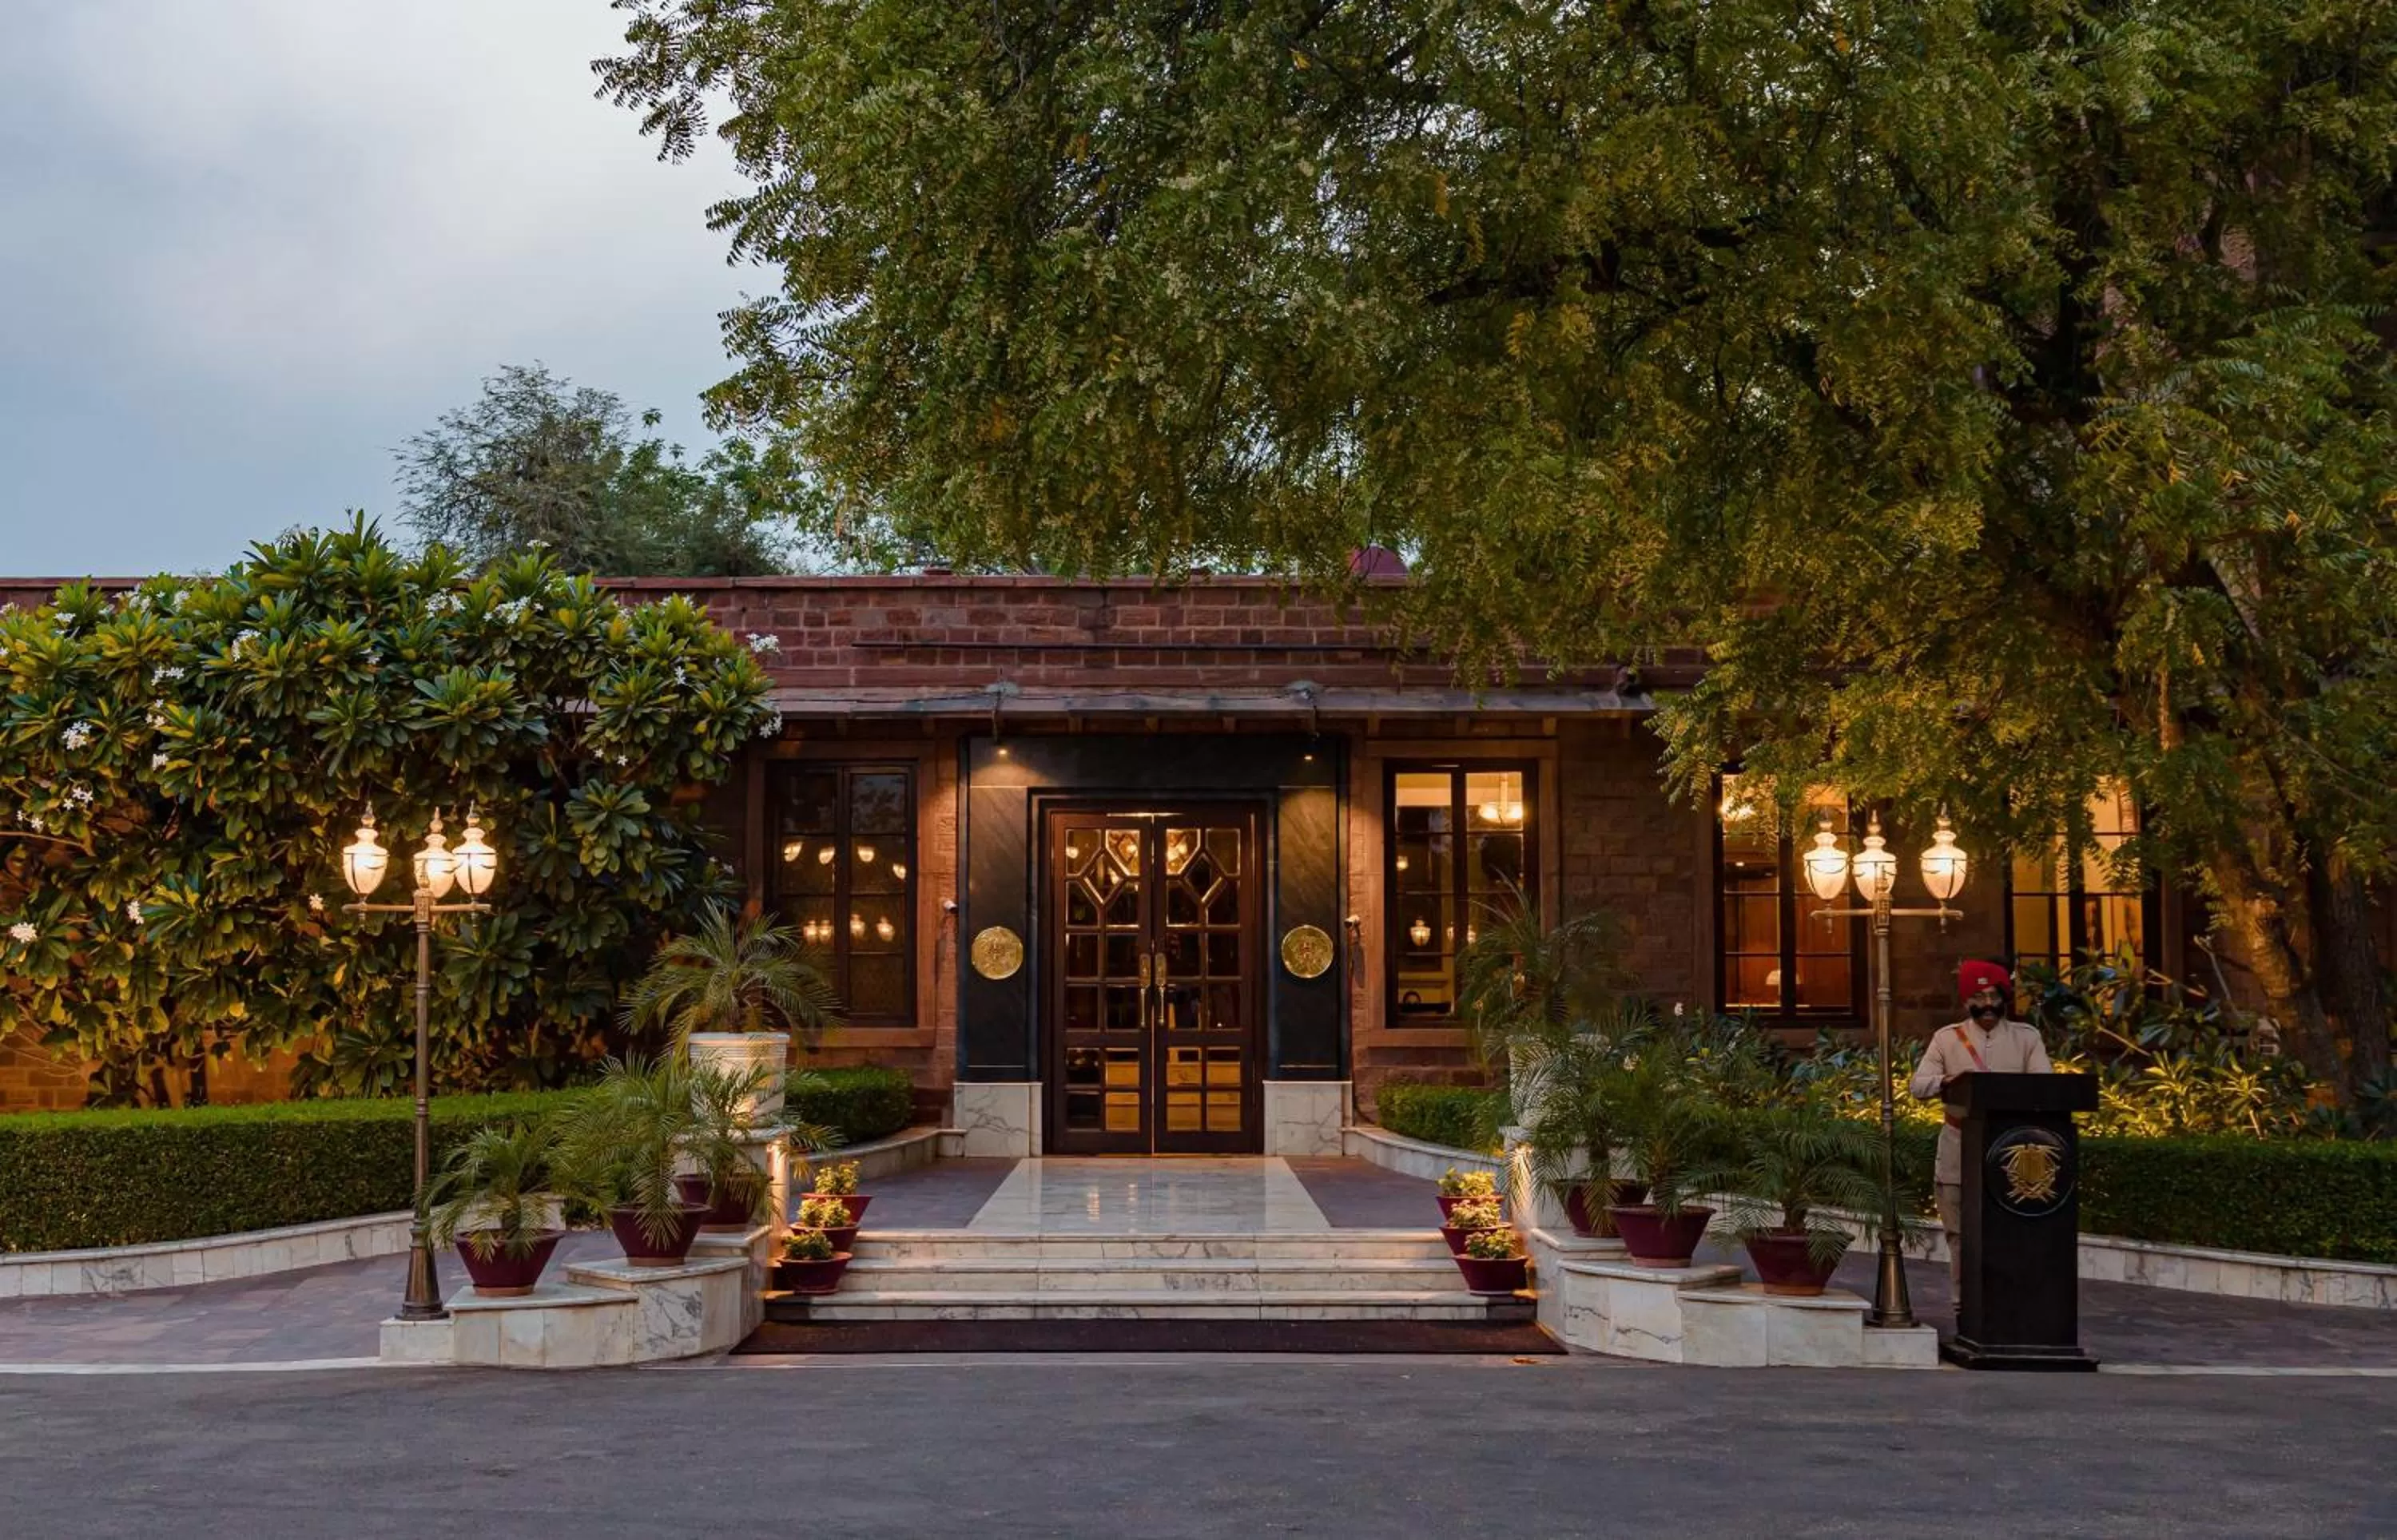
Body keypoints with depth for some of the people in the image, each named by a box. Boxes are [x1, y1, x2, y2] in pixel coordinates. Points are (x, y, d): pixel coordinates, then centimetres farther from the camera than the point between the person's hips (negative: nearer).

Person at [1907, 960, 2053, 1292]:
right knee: (1961, 1231, 5)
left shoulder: (2027, 1037, 5)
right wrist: (1948, 1081, -25)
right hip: (1960, 1151, 0)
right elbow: (1917, 1085, -4)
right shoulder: (1946, 1037, 3)